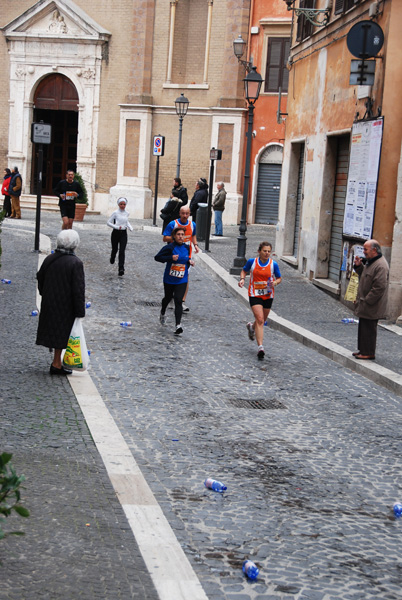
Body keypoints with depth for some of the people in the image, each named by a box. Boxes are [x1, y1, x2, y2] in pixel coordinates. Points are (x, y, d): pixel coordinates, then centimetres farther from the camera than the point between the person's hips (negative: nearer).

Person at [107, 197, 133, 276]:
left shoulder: (127, 213, 4)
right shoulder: (115, 213, -8)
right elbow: (108, 222, -6)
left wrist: (130, 227, 6)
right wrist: (116, 227, -19)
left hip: (123, 233, 2)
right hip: (116, 233, -2)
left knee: (122, 251, -9)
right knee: (114, 249, 13)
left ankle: (121, 269, -12)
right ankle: (112, 260, 48)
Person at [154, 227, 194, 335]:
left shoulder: (186, 248, 2)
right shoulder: (170, 247, -13)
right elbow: (157, 257, -15)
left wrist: (190, 261, -3)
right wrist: (171, 258, -26)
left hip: (182, 280, 1)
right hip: (169, 279, -1)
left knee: (178, 301, -11)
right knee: (168, 297, 20)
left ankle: (178, 325, -16)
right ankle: (162, 313, 53)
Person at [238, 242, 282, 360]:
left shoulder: (273, 264, -5)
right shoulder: (252, 262, -5)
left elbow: (279, 278, 7)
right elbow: (244, 270, 13)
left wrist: (275, 283, -14)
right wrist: (242, 279, -6)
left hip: (268, 296, 3)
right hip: (254, 295, -3)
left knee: (262, 320, 16)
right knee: (260, 320, -16)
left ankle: (252, 326, 53)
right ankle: (260, 347, -18)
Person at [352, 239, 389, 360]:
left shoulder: (381, 266, -23)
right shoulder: (370, 262, 11)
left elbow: (380, 287, -26)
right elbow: (364, 276, 24)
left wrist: (366, 301, -21)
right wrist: (358, 266, 6)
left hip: (372, 307, -10)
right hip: (365, 304, 10)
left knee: (369, 329, -1)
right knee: (363, 328, 17)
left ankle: (369, 353, 8)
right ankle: (363, 350, 28)